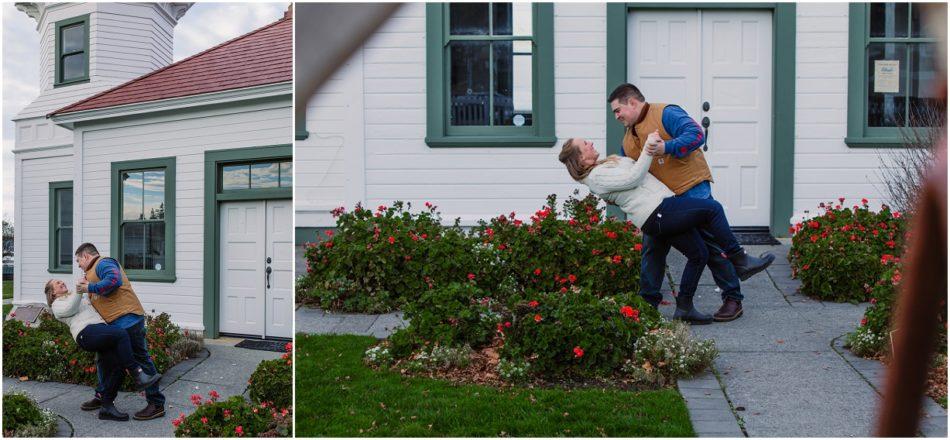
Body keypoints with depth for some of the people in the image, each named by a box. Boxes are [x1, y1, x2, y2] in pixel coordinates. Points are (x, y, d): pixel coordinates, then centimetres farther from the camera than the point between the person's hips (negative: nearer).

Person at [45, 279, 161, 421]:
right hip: (87, 332, -7)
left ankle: (106, 407, -5)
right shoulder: (57, 304, 19)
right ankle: (137, 374, -30)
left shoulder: (81, 298, 41)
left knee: (119, 367, -9)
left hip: (101, 329, 7)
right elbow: (69, 310, -2)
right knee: (121, 334, -32)